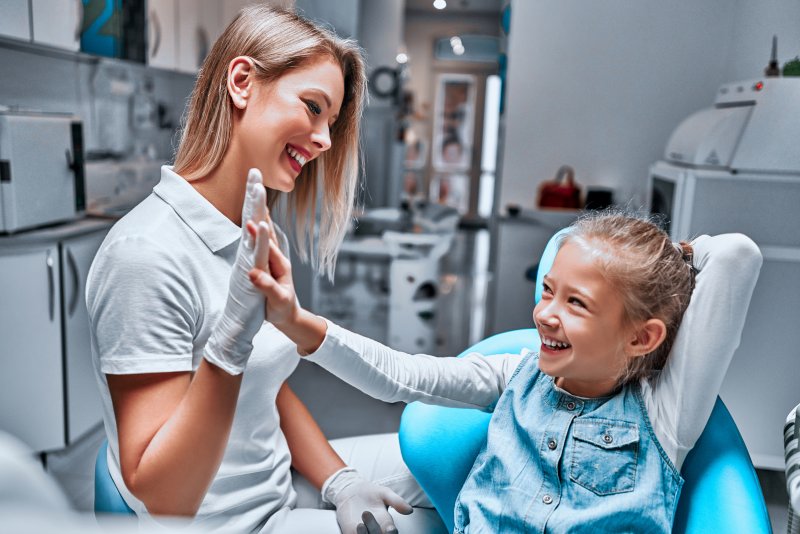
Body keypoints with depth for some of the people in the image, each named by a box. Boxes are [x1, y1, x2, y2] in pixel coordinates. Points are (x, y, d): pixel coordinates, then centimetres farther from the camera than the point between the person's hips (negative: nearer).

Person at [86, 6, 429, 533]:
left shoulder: (262, 239, -1)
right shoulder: (147, 253, -26)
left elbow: (273, 387, 8)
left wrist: (340, 483, -4)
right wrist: (232, 337, -38)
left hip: (281, 486, 7)